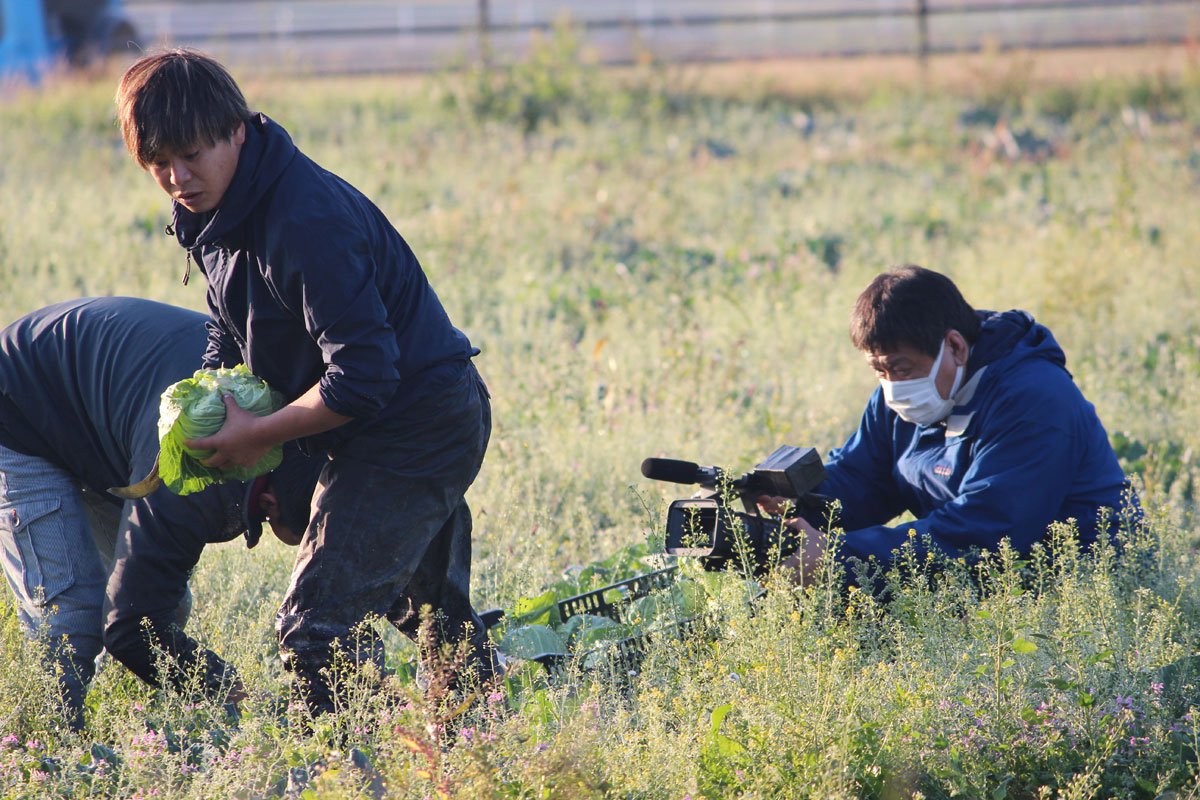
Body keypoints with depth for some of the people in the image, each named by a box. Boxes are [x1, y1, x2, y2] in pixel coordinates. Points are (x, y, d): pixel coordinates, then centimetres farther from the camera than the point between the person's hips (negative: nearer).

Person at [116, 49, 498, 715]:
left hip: (415, 428, -10)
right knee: (431, 616, 26)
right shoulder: (209, 214, 1)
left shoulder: (308, 221, -30)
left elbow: (363, 378, -32)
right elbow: (231, 327, 19)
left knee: (314, 631, -15)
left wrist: (258, 436, -21)